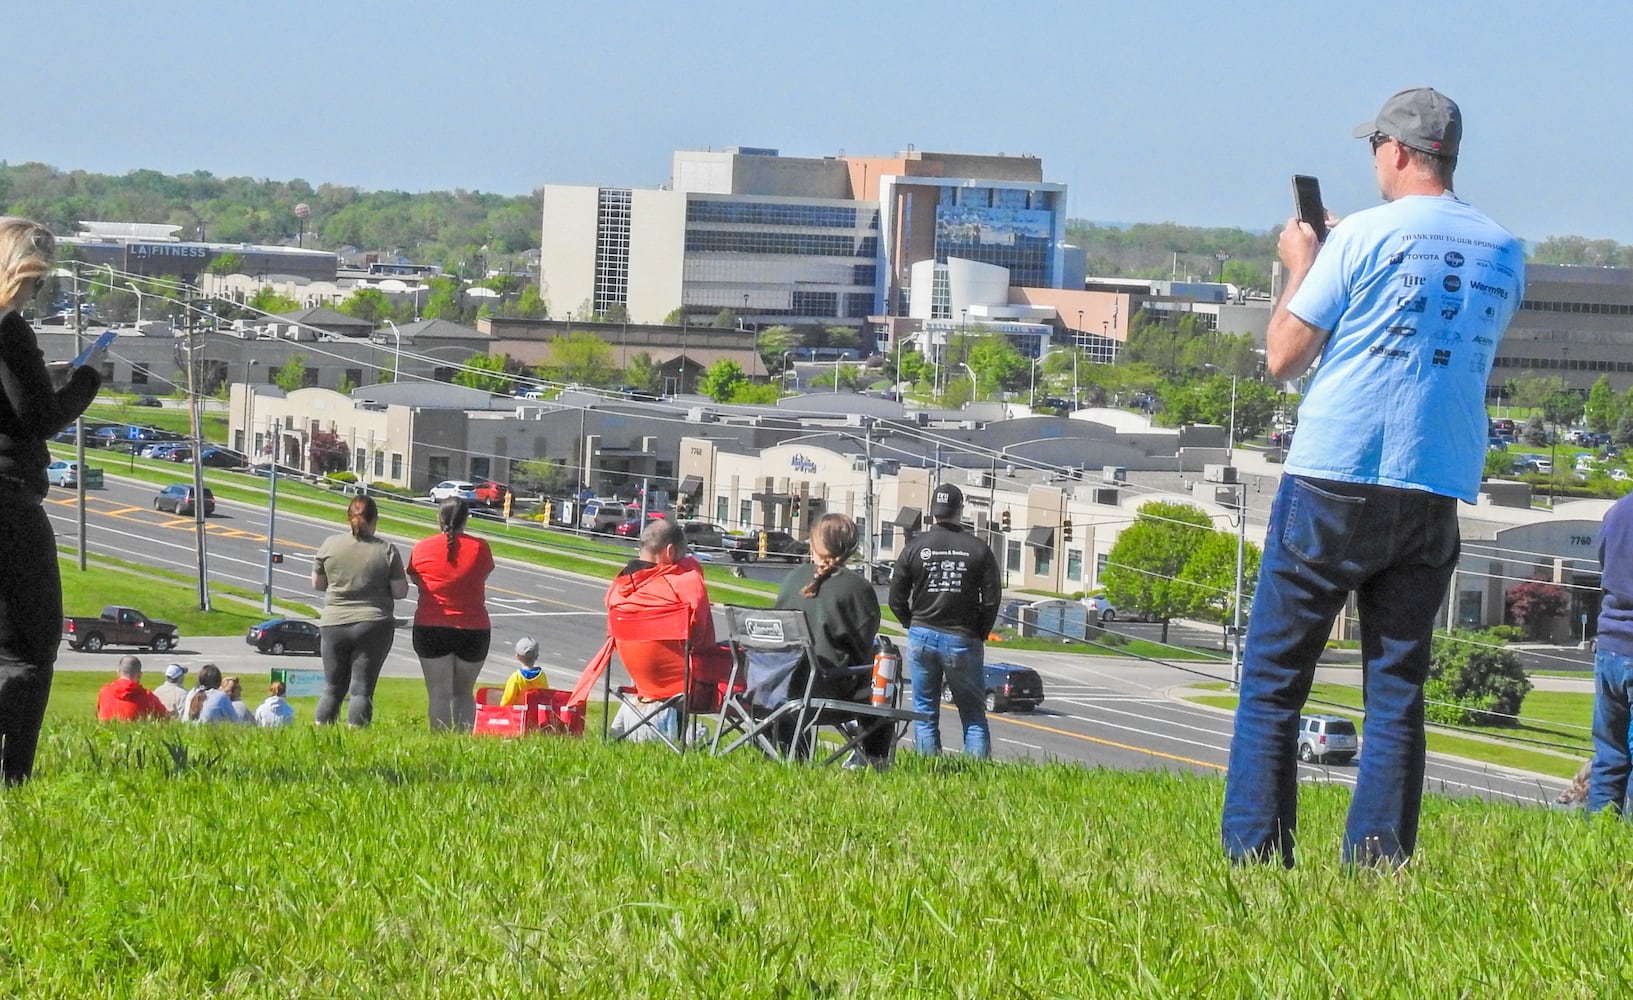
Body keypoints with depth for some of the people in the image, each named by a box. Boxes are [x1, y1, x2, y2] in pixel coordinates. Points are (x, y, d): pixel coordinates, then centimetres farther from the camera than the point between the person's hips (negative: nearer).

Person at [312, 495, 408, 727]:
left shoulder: (330, 545, -1)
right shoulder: (387, 550, -6)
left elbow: (317, 583, 9)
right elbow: (400, 592, -4)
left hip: (333, 624, 2)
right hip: (374, 625, -2)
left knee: (333, 687, 13)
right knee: (361, 689, 0)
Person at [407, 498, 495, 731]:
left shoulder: (422, 549, -2)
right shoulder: (480, 548, -3)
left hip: (431, 628, -1)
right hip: (474, 630, 1)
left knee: (439, 695, 0)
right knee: (463, 692, 15)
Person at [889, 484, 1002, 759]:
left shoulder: (915, 548, -1)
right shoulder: (978, 550, -3)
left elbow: (896, 599, 1)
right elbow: (992, 600, -4)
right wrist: (980, 633, 10)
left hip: (922, 636, 1)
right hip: (963, 640, -1)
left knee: (925, 712, 9)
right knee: (973, 714, 6)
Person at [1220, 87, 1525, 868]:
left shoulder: (1364, 235, -7)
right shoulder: (1503, 253, 8)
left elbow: (1282, 357, -3)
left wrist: (1299, 266, 14)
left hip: (1334, 483, -4)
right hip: (1437, 492, 4)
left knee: (1273, 679, 3)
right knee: (1398, 688, 7)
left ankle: (1253, 859, -1)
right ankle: (1378, 864, 1)